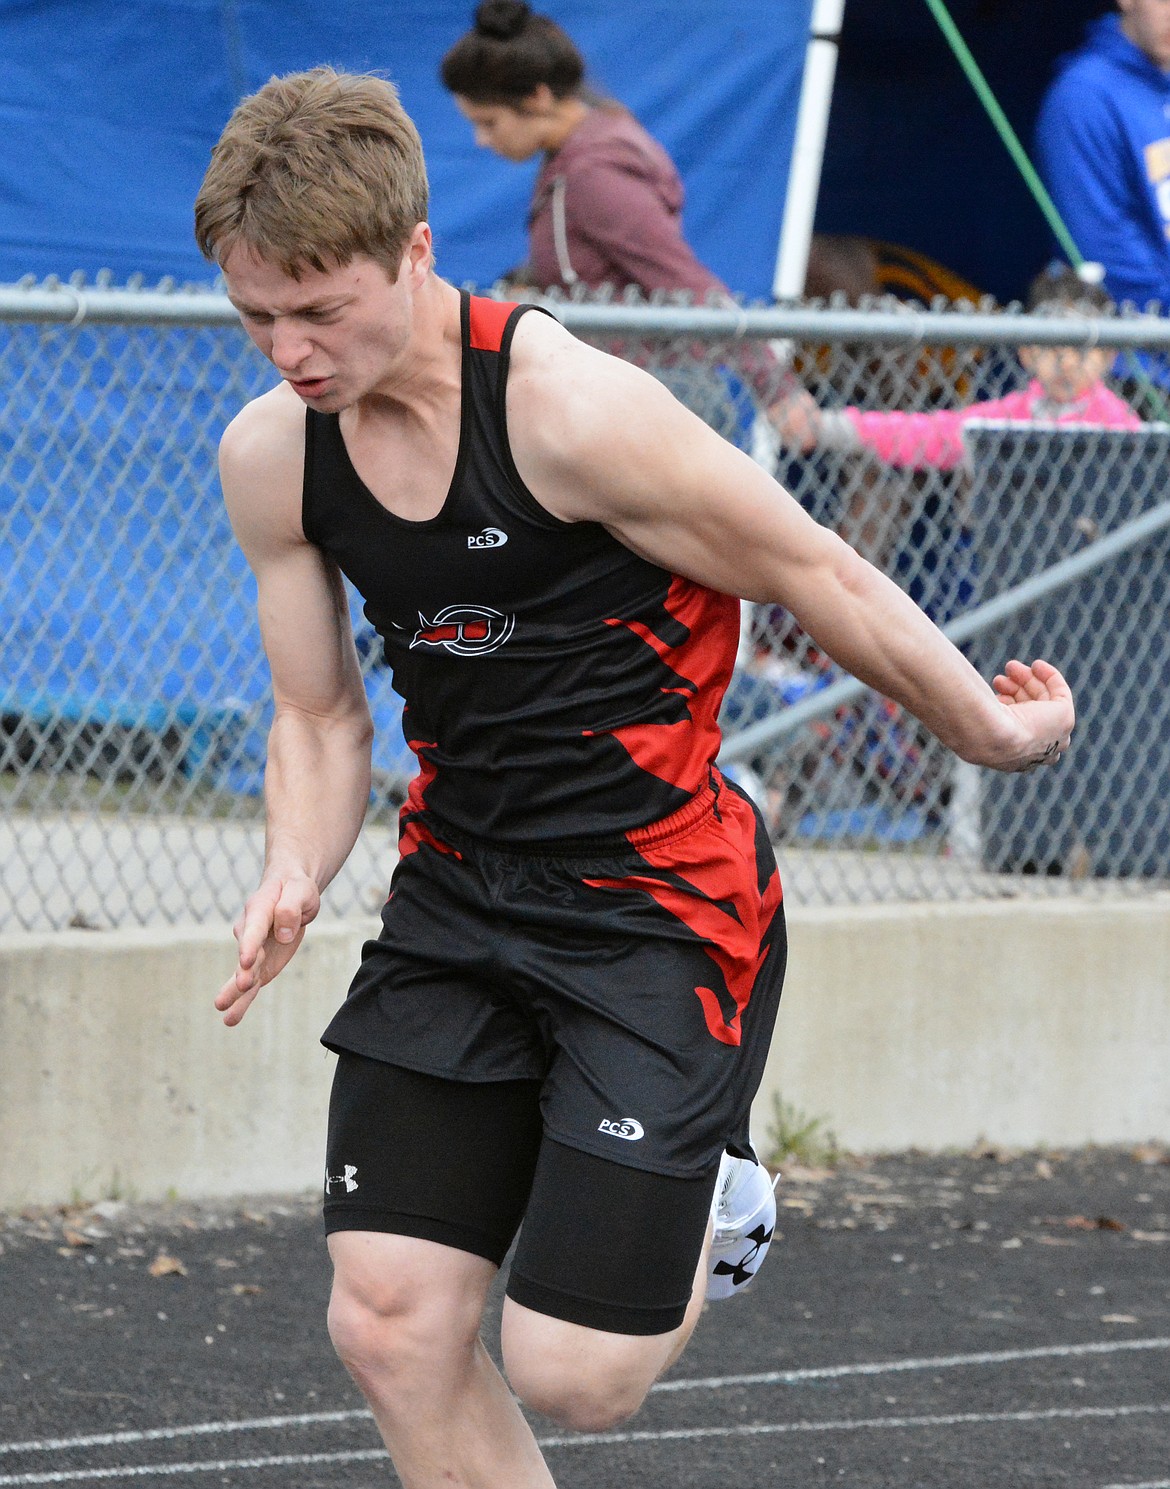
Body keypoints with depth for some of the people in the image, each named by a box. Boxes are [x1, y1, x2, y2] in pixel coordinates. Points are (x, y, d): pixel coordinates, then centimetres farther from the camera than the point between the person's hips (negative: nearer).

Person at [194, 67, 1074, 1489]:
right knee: (390, 1330, -5)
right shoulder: (269, 457, -2)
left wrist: (990, 726, 3)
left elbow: (822, 581, -10)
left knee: (569, 1373, -8)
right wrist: (295, 875, -9)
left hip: (660, 905, -6)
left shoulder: (573, 411, -23)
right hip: (460, 894, 6)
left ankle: (708, 1207, 25)